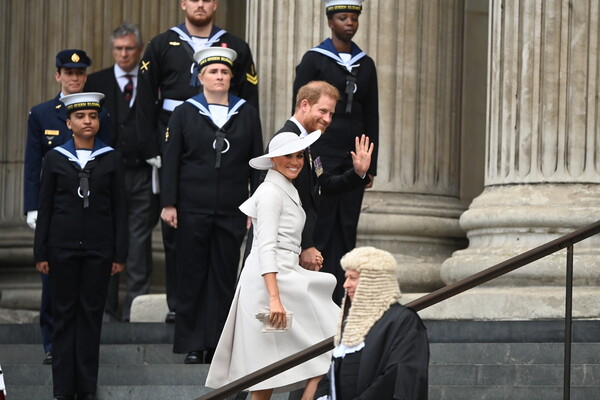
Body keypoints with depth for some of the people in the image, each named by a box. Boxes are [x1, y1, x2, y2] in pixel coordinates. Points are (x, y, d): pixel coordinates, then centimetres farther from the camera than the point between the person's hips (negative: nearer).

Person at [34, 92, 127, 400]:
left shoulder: (111, 159, 4)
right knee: (64, 315, 3)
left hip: (99, 248, 0)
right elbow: (44, 208, 4)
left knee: (91, 314, 3)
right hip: (63, 247, 0)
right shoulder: (55, 158, 3)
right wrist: (41, 253, 0)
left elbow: (119, 209, 4)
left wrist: (120, 254, 0)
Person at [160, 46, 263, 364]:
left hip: (231, 212, 1)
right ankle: (192, 347, 7)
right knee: (191, 278, 1)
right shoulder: (184, 114, 5)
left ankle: (217, 345, 8)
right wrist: (168, 204, -4)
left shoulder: (247, 114, 9)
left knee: (224, 278, 2)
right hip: (192, 210, -1)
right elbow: (170, 161, 3)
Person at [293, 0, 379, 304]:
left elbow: (372, 118, 13)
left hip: (353, 161, 5)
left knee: (346, 231, 4)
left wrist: (371, 166, 9)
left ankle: (339, 303, 8)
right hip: (321, 158, -5)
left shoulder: (365, 65, 12)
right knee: (321, 231, -5)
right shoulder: (313, 60, -2)